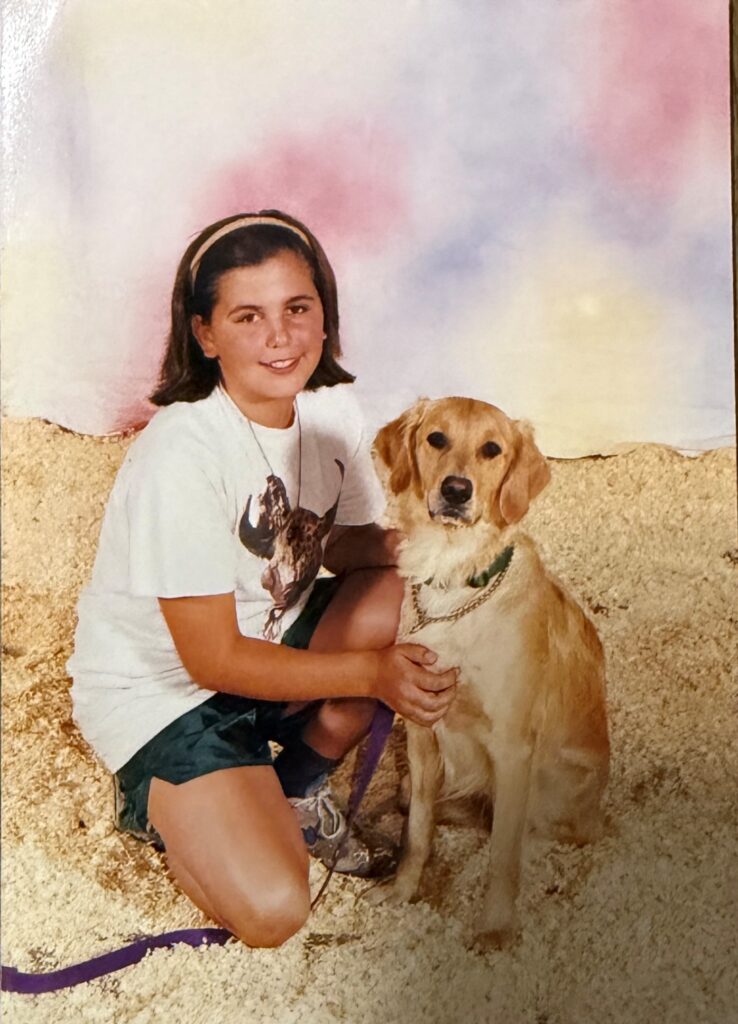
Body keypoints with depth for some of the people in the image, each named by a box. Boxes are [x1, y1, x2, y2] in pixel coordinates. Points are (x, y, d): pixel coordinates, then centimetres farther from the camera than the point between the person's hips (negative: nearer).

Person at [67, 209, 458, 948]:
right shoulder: (183, 456, -30)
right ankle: (158, 804, 11)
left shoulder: (332, 409, -9)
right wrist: (372, 673, -27)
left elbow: (349, 547, 1)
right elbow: (212, 659, -24)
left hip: (273, 638, 7)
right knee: (271, 910, -21)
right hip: (160, 689, -7)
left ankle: (294, 791, 4)